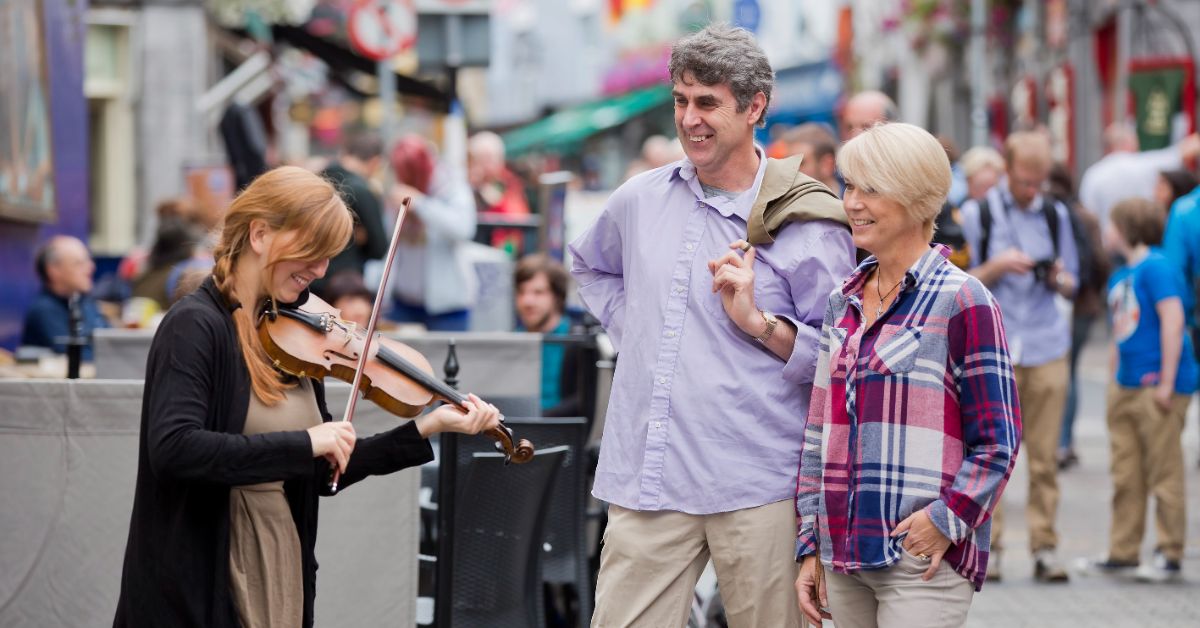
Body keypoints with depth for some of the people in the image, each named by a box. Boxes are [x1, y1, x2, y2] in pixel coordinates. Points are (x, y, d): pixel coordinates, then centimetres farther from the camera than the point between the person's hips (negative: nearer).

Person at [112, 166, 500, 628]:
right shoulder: (196, 327, -13)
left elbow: (325, 473, 12)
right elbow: (172, 449, -28)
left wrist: (427, 428, 3)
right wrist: (305, 443, -27)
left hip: (282, 580, 7)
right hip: (196, 590, -7)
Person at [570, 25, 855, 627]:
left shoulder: (807, 223, -3)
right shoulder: (640, 199, 11)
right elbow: (590, 266, 34)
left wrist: (758, 321, -16)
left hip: (758, 488, -4)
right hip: (646, 483, 4)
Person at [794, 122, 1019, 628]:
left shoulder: (961, 301, -5)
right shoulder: (843, 302, 14)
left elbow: (998, 440, -6)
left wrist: (946, 521, -14)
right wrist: (811, 547, 13)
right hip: (844, 557, 6)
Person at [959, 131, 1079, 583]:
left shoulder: (1055, 215, 13)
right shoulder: (977, 213, 4)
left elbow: (1072, 285, 19)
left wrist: (1060, 279, -4)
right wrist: (998, 266, -14)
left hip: (1047, 346, 2)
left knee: (1044, 455, 0)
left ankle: (1044, 548, 3)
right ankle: (988, 544, 0)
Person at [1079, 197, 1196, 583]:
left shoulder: (1156, 268, -11)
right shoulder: (1119, 276, 16)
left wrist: (1166, 382, -19)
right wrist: (1114, 385, 21)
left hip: (1157, 385, -9)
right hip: (1126, 387, 9)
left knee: (1164, 474, -3)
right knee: (1125, 475, 12)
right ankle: (1122, 553, 18)